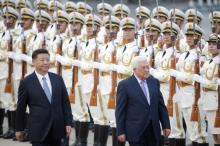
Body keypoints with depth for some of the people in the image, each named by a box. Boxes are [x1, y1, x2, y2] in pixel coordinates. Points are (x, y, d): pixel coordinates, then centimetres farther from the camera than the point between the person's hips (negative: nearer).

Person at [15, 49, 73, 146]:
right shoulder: (26, 82, -3)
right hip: (38, 130, -4)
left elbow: (65, 102, 9)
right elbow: (21, 107, 2)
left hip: (57, 128, 4)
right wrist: (19, 129, 6)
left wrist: (68, 123, 2)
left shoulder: (58, 79, 7)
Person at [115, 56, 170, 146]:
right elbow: (120, 111, -6)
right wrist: (120, 132, -8)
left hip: (153, 131, 5)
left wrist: (166, 125, 8)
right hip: (136, 132, -5)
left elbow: (161, 105, 12)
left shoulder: (154, 82, 9)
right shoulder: (125, 85, -6)